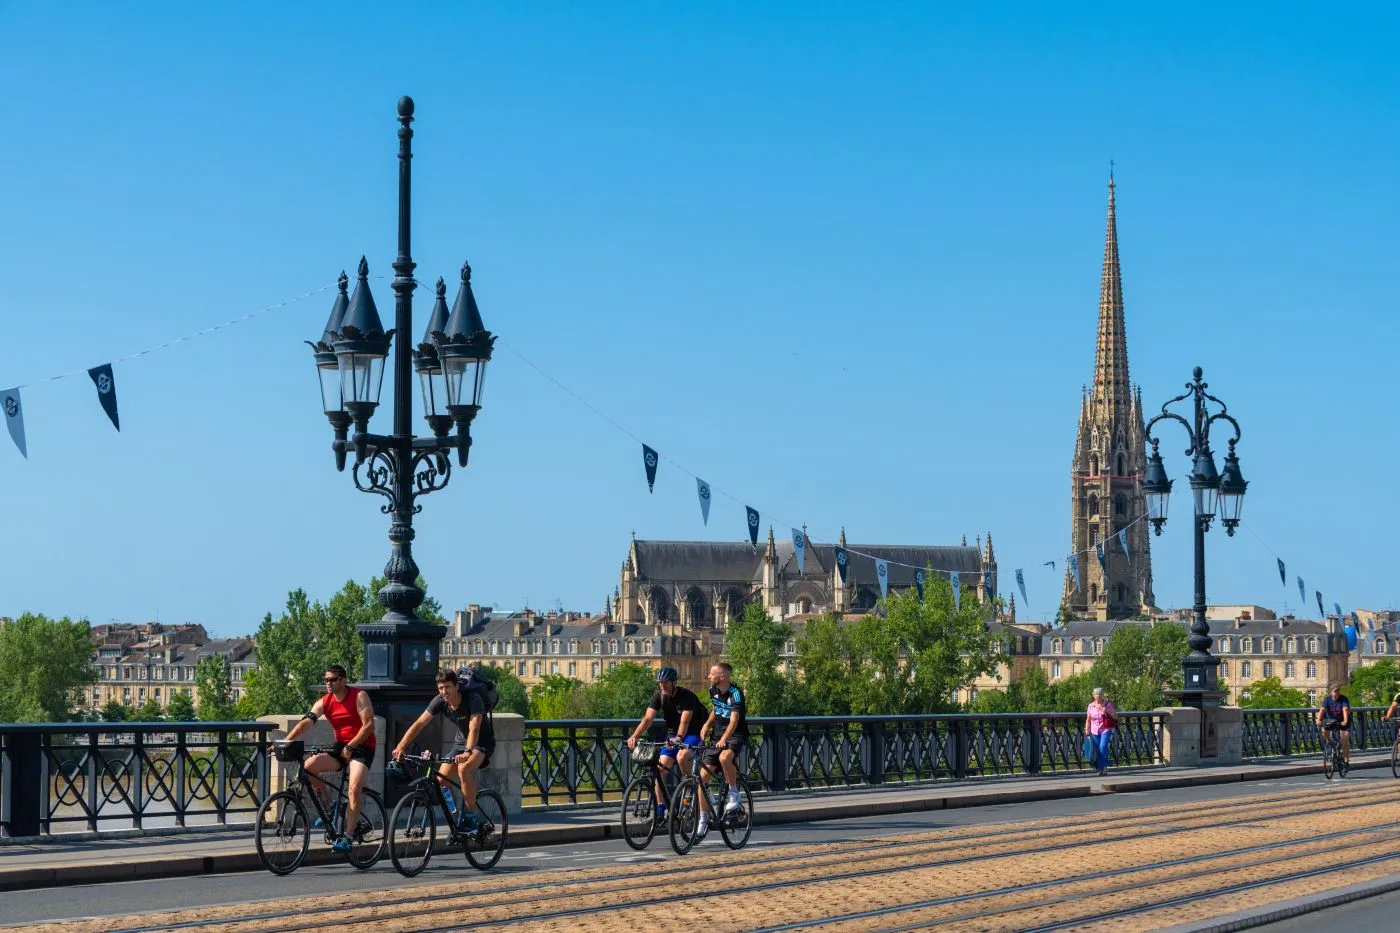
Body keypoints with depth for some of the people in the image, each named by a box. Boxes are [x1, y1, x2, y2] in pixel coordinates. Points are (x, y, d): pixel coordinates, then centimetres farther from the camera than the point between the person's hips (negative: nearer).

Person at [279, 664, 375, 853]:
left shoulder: (359, 696, -10)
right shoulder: (324, 702, 2)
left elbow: (369, 725, -16)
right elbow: (305, 722, -10)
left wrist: (350, 746, -22)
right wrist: (285, 742, -24)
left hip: (361, 747, -5)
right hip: (340, 747, 5)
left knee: (354, 788, -24)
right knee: (308, 766, -17)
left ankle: (347, 836, -21)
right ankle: (325, 801, 6)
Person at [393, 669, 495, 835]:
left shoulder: (473, 700, -29)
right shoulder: (440, 701, -14)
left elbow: (474, 729, -41)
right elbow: (419, 724, -17)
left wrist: (467, 752, -57)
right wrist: (401, 746, -29)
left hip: (482, 741, -6)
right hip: (461, 740, 6)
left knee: (464, 768, -34)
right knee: (441, 778, -11)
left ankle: (470, 817, -21)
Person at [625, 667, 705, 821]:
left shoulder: (686, 696, -22)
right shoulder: (658, 696, -7)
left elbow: (685, 721, -34)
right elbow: (648, 718, -18)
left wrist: (678, 738, -53)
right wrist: (634, 736, -34)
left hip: (693, 734, -6)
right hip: (672, 735, 6)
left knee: (681, 757, -34)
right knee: (660, 768, -8)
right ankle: (660, 809, -2)